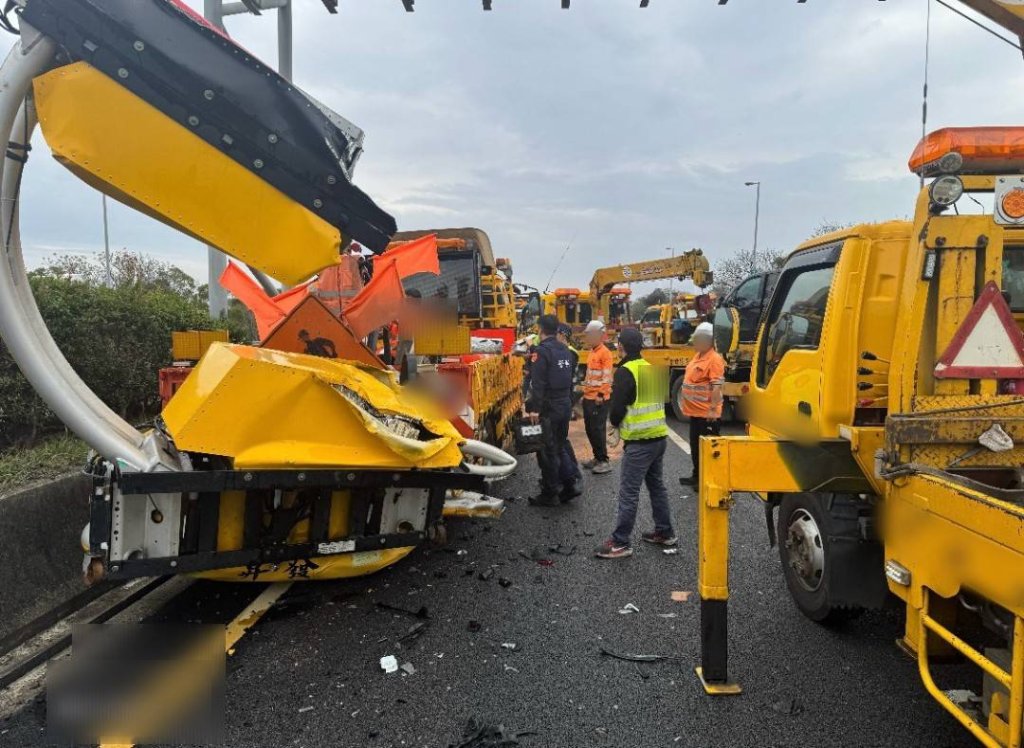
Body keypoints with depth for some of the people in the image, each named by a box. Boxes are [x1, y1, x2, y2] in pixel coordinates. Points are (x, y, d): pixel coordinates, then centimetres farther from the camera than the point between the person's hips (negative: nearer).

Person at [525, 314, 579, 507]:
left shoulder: (542, 351, -13)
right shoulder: (565, 351, 12)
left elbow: (538, 383, -21)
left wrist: (535, 409, -23)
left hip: (548, 408, -8)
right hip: (565, 406, 8)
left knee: (546, 451, 0)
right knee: (560, 446, 18)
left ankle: (550, 494, 5)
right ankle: (569, 485, 17)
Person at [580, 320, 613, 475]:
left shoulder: (604, 352, -13)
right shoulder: (592, 352, 15)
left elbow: (607, 376, -18)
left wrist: (601, 394, -20)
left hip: (599, 399, -9)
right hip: (589, 398, 9)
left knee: (598, 429, -5)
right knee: (590, 429, 13)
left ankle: (604, 461, 2)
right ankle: (597, 457, 24)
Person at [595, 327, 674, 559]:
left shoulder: (626, 371, -14)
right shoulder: (651, 368, 11)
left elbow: (616, 408, -16)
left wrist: (617, 423, 7)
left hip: (639, 441, -8)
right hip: (659, 436, 9)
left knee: (629, 492, -4)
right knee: (657, 485, 19)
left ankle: (620, 543, 1)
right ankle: (665, 532, 29)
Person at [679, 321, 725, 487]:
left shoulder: (714, 359, -18)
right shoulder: (698, 355, 12)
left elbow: (717, 386, -23)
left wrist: (713, 409, -26)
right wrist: (688, 405, 23)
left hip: (706, 413, -10)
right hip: (695, 411, 10)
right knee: (695, 446, 19)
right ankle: (697, 476, 32)